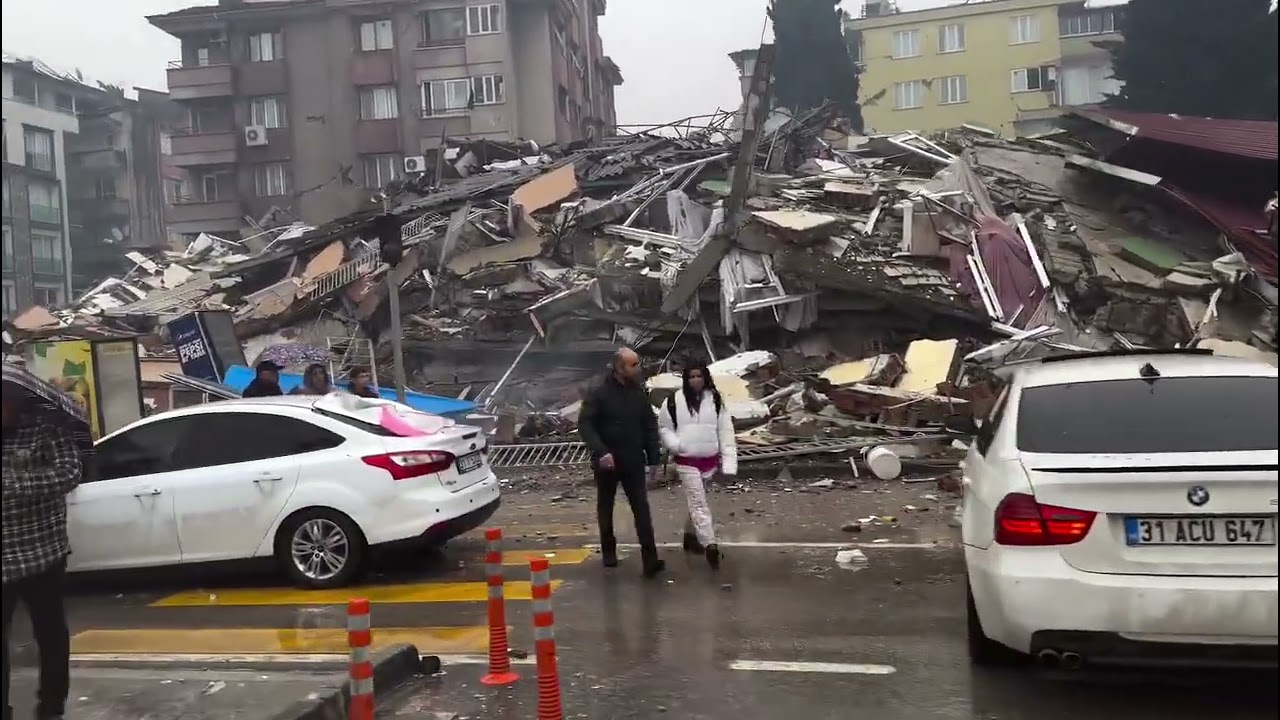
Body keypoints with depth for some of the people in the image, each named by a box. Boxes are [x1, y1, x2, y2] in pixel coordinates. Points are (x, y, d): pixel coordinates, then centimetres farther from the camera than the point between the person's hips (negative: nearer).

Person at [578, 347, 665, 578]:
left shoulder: (639, 392, 2)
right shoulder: (598, 393, -11)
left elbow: (650, 426, 7)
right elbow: (584, 424, -16)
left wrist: (654, 458, 3)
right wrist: (600, 452, -29)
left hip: (633, 462, 2)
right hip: (606, 463, -2)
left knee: (642, 509, -5)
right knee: (605, 509, 14)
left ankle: (650, 560, -7)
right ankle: (609, 551, 31)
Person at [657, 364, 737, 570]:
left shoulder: (715, 400, -1)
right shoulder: (675, 401, -6)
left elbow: (725, 431, -1)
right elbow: (663, 427, 5)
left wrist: (729, 462, -7)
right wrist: (675, 445, -13)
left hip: (709, 461, 3)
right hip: (686, 462, -3)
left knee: (696, 502, 18)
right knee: (699, 504, -7)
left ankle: (690, 536, 37)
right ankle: (710, 546, -9)